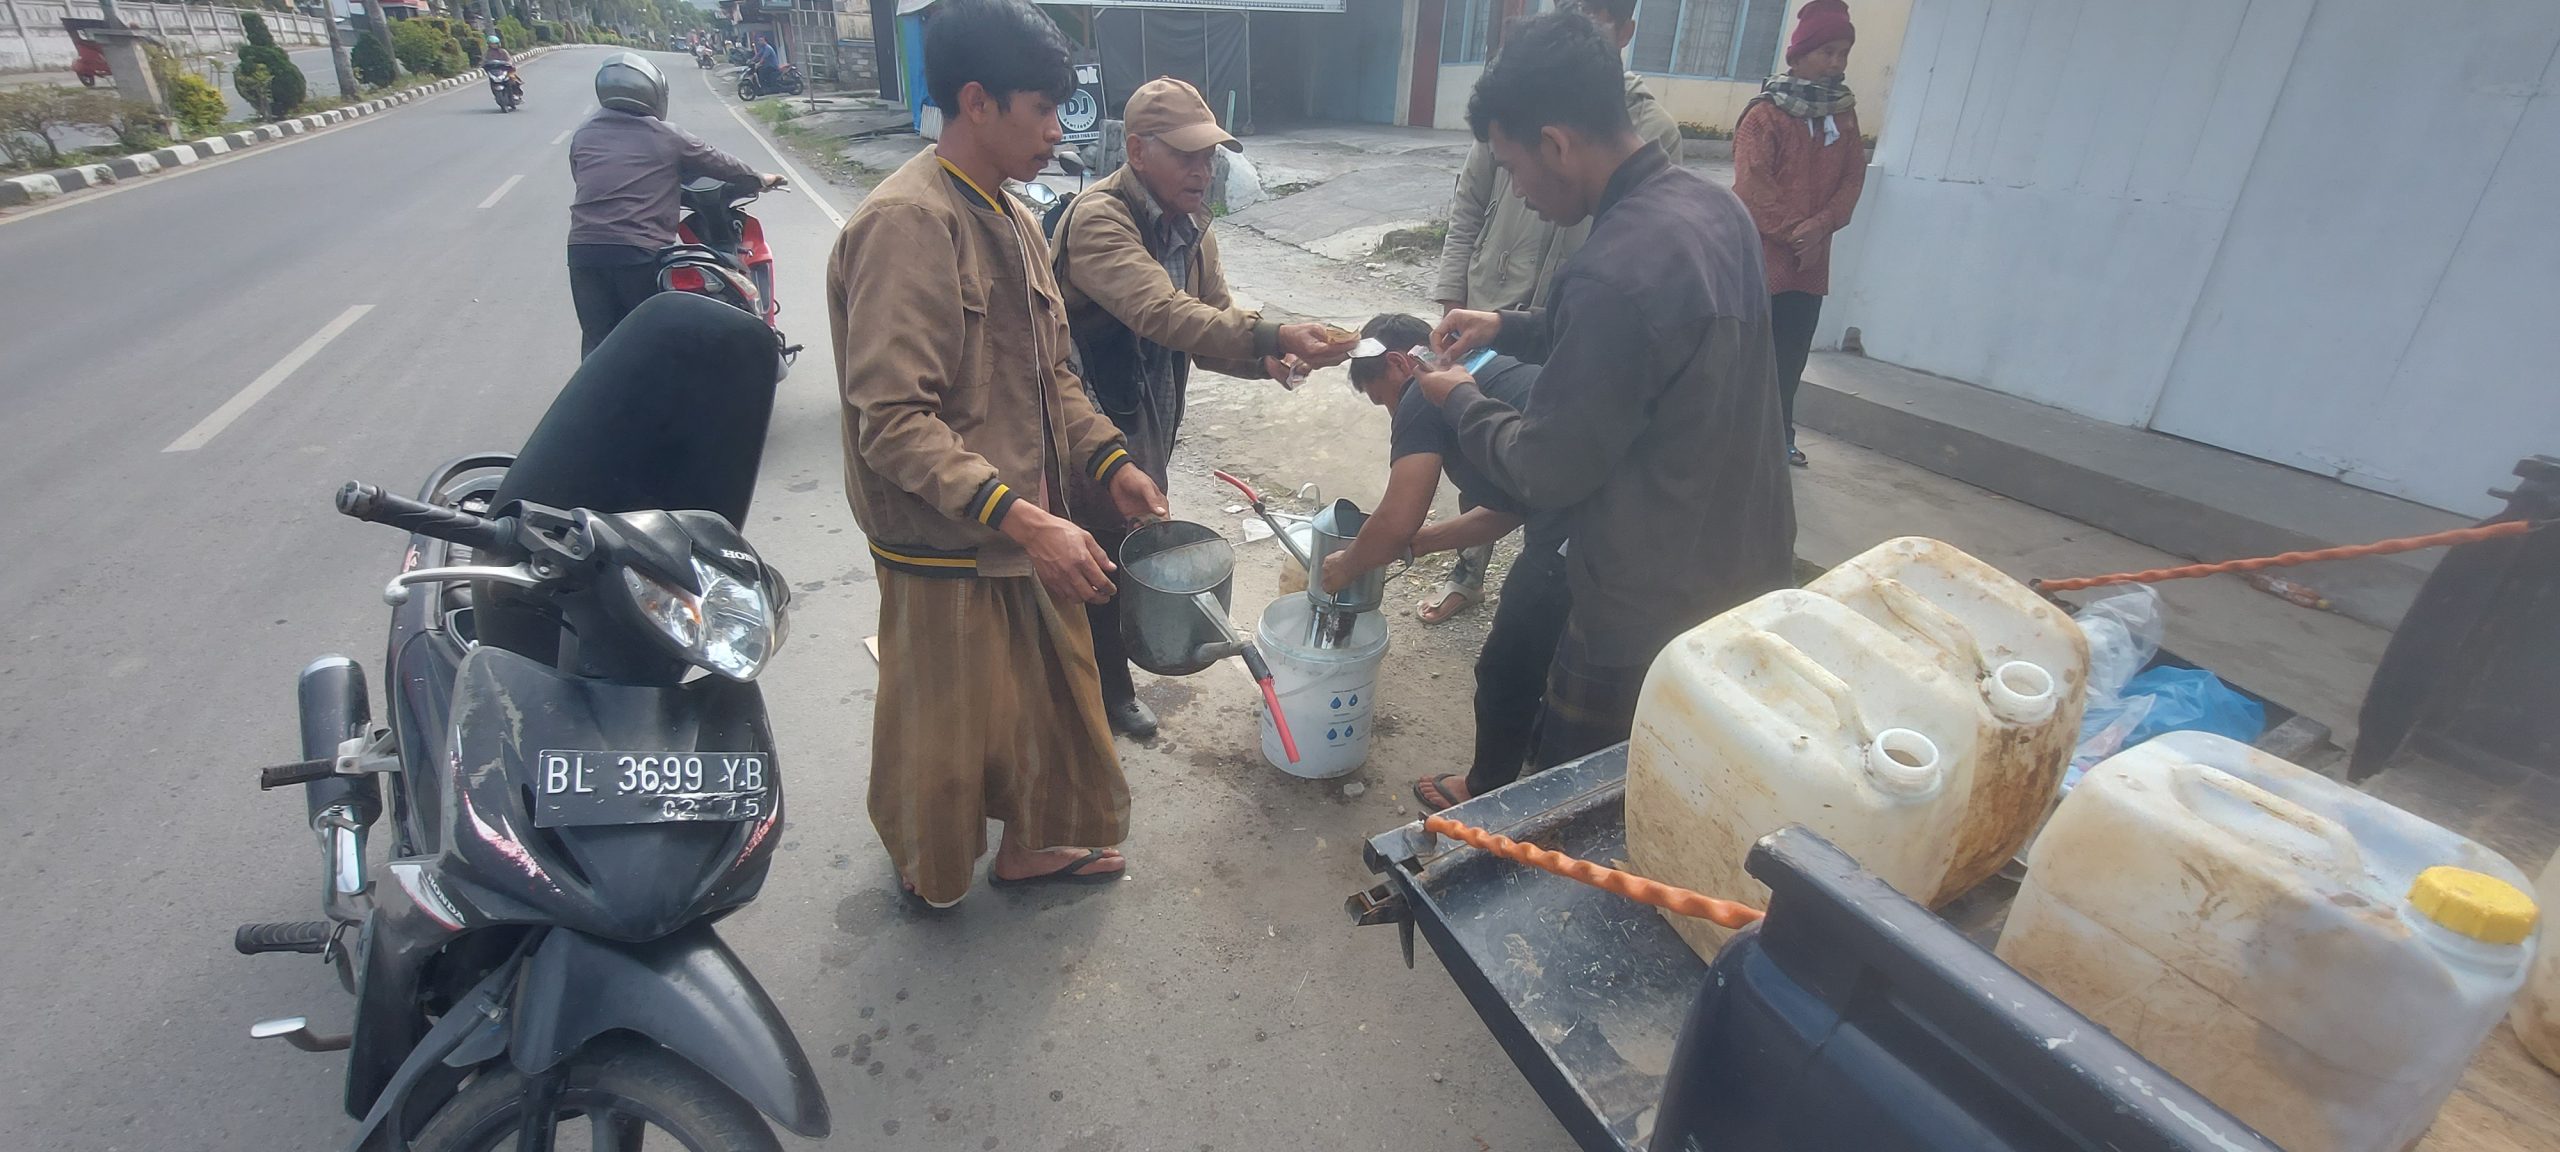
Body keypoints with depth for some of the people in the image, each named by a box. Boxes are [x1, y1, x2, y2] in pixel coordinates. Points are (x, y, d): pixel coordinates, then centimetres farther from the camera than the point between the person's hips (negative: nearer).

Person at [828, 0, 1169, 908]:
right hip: (947, 547, -8)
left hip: (1024, 527, 8)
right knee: (945, 726, 13)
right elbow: (892, 420, -25)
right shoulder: (907, 221, -20)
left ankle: (1034, 840, 44)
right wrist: (1023, 519, -31)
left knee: (1055, 690, 20)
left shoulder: (1012, 218, 9)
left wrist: (1110, 463, 3)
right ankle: (927, 871, 41)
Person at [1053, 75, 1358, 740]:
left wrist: (1269, 360, -20)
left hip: (1150, 431, 8)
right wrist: (1272, 336, -47)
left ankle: (1112, 687, 39)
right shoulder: (1098, 218, -22)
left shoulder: (1191, 229, 6)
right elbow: (1161, 313, -37)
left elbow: (1213, 326, 2)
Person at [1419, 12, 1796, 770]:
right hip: (1746, 574, 9)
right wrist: (1508, 328, 12)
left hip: (1654, 611, -9)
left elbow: (1545, 472, -21)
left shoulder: (1616, 269, -30)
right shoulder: (1709, 207, 1)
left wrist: (1460, 400, -3)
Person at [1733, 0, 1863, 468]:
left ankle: (1778, 437, 24)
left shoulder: (1843, 113, 11)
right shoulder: (1765, 113, -7)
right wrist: (1793, 232, -14)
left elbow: (1853, 178, 6)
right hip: (1760, 255, -6)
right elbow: (1752, 185, -14)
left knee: (1792, 355, 12)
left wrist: (1820, 227, -11)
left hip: (1811, 261, 6)